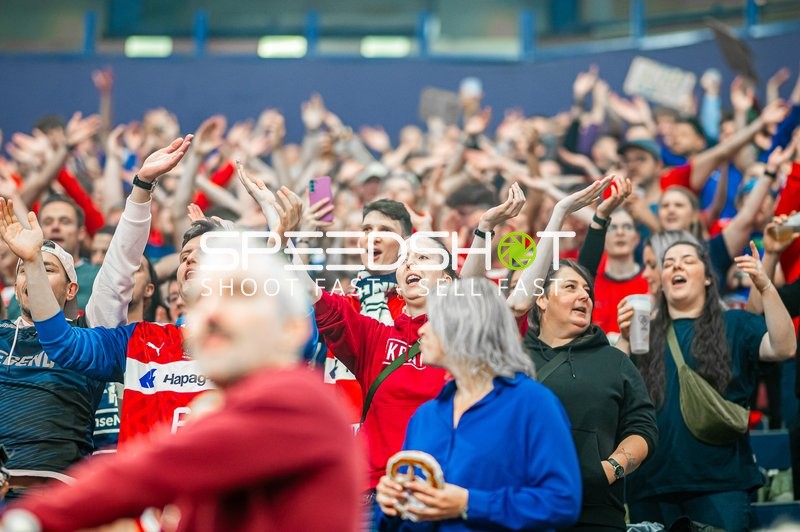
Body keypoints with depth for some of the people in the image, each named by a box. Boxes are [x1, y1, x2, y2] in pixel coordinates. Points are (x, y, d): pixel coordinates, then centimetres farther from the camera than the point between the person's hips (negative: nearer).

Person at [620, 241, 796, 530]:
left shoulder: (735, 325, 7)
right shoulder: (646, 332, 13)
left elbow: (783, 348, -12)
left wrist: (766, 287, -22)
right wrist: (624, 338, -14)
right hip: (651, 484, 3)